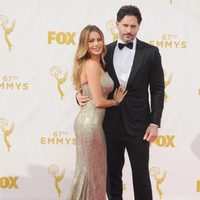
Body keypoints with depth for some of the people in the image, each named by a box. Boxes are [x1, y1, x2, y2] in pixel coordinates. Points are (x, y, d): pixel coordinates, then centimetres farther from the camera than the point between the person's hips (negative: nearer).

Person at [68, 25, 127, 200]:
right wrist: (116, 101, -2)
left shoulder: (96, 63, 14)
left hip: (88, 119, 9)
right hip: (91, 121, -9)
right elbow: (99, 101, -18)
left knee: (89, 169, 17)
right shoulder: (92, 64, -15)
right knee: (91, 170, 2)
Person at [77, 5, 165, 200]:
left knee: (141, 174, 3)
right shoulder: (105, 51, 5)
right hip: (111, 123, 3)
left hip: (137, 124, -3)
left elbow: (157, 90, -2)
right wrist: (80, 94, -9)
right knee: (112, 173, 11)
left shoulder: (150, 52, -2)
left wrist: (155, 123, -9)